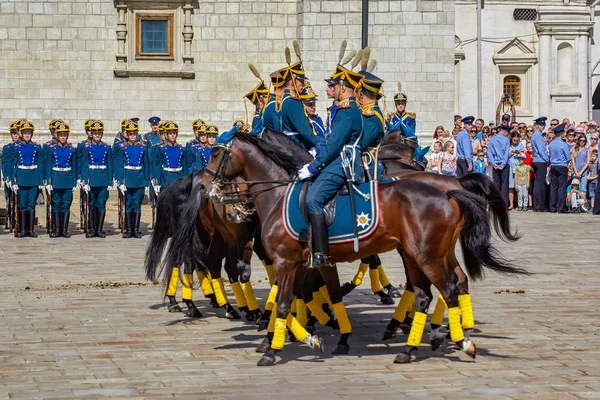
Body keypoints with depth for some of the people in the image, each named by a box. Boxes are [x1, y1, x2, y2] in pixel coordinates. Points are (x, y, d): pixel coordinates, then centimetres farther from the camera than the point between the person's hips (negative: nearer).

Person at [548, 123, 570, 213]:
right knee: (562, 188, -2)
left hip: (553, 167, 5)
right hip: (562, 167, -5)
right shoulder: (563, 144, -13)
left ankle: (553, 208, 10)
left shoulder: (551, 144, 3)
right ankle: (560, 208, -4)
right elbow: (568, 158, -7)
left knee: (553, 187, 9)